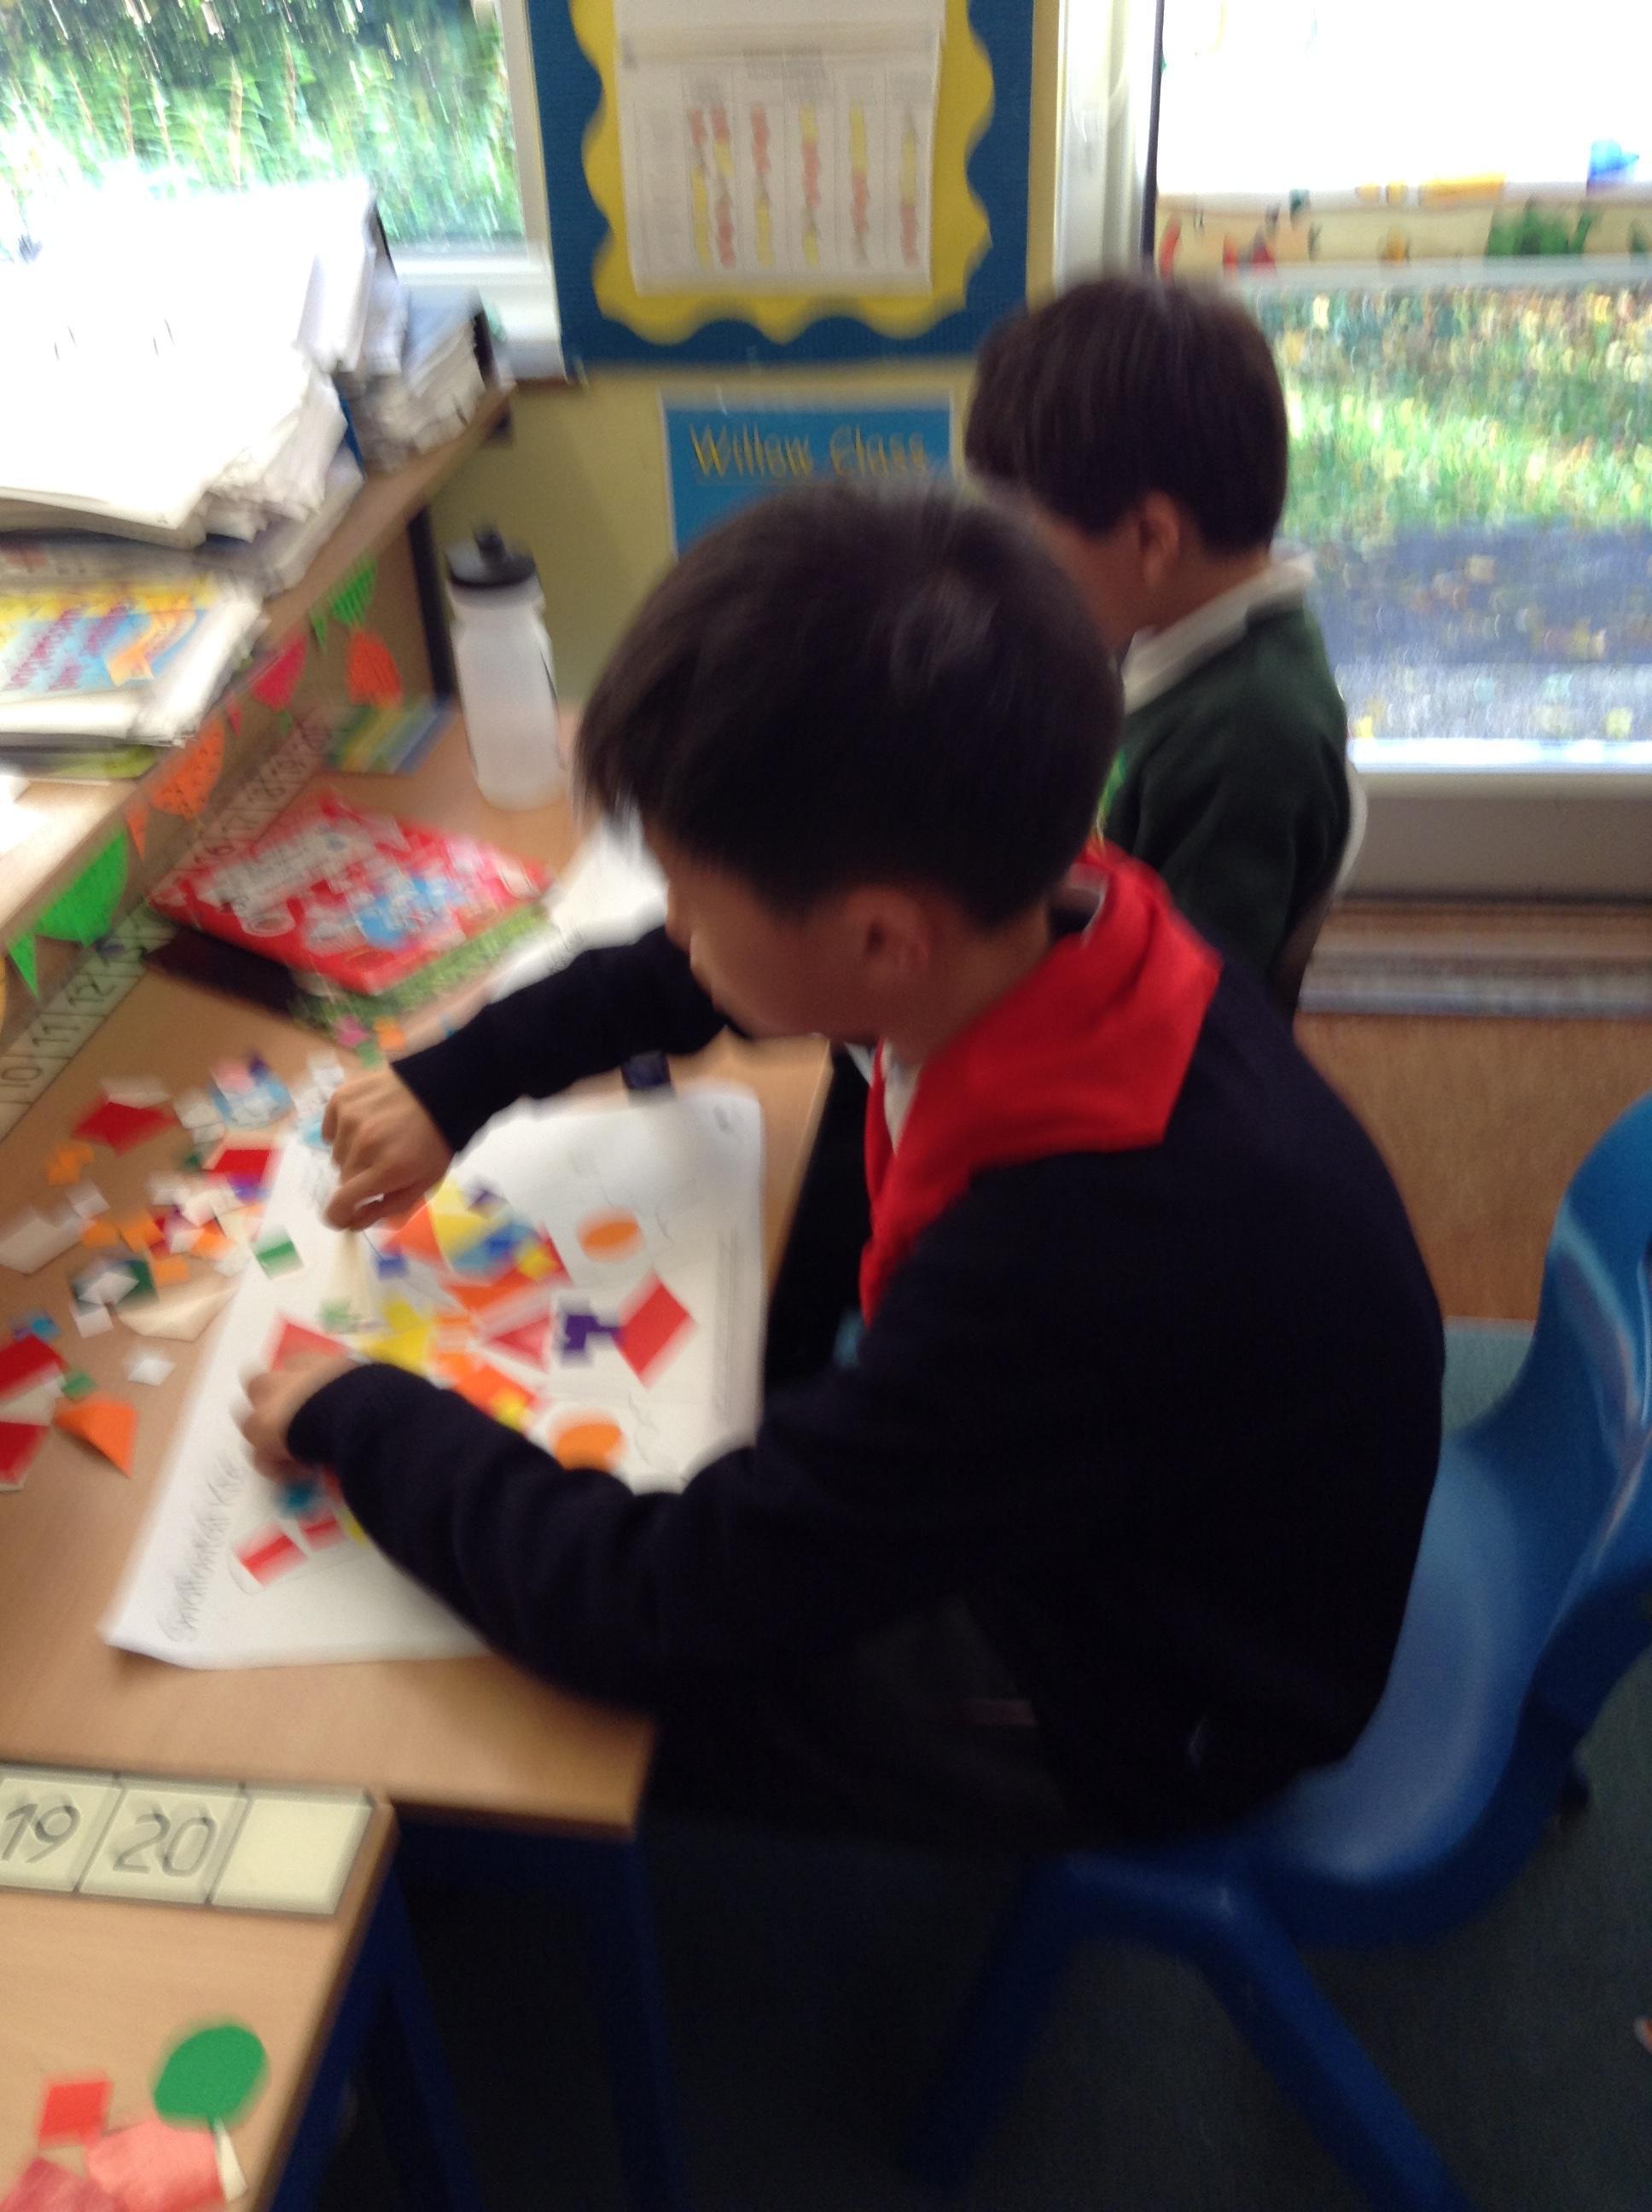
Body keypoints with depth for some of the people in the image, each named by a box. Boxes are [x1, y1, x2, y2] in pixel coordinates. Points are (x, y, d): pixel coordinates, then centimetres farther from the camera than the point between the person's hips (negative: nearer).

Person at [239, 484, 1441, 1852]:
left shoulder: (1085, 1250, -43)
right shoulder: (1039, 928, -22)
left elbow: (649, 1611, -33)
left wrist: (358, 1419, -19)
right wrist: (455, 1084, -3)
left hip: (1142, 1704, -6)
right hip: (1065, 1498, 6)